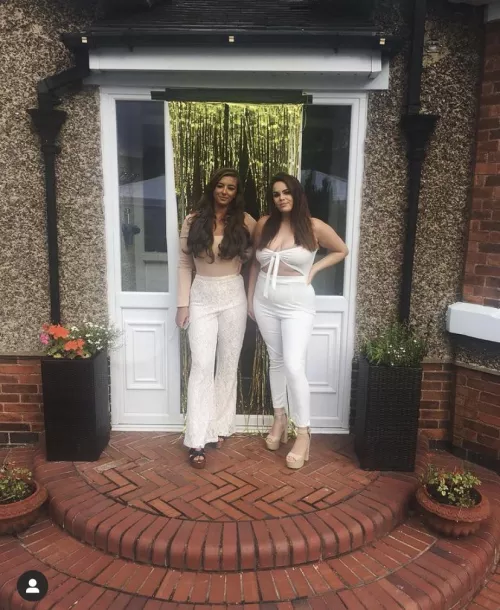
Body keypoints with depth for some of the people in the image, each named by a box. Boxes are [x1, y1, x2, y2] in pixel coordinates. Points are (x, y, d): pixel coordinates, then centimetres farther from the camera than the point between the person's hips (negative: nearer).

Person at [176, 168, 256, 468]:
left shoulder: (245, 222, -1)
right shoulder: (193, 221, -1)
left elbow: (254, 256, 15)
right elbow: (184, 264, 1)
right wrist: (183, 304, -3)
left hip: (233, 297, 1)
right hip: (201, 297, -1)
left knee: (228, 365, 8)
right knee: (202, 366, -5)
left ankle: (221, 426, 25)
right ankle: (197, 440, 0)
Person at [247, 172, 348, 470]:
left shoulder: (315, 227, -9)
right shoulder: (264, 224, 1)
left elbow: (342, 250, 6)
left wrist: (313, 269, -4)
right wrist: (250, 297, 13)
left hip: (297, 304, -4)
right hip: (265, 302, 4)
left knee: (294, 367, -12)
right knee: (276, 361, 14)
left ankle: (304, 433, 4)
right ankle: (280, 419, 31)